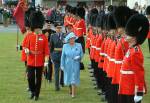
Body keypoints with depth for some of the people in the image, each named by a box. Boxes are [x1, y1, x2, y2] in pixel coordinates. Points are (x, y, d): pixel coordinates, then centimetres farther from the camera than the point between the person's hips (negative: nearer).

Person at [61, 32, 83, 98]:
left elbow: (81, 54, 6)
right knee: (68, 78, 13)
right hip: (68, 65, 2)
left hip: (75, 65, -2)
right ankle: (70, 89, 39)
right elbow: (63, 56, 1)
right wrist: (62, 65, -1)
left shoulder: (79, 45, -1)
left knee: (74, 79, -6)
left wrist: (79, 57, -16)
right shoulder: (65, 46, 0)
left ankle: (73, 93, -2)